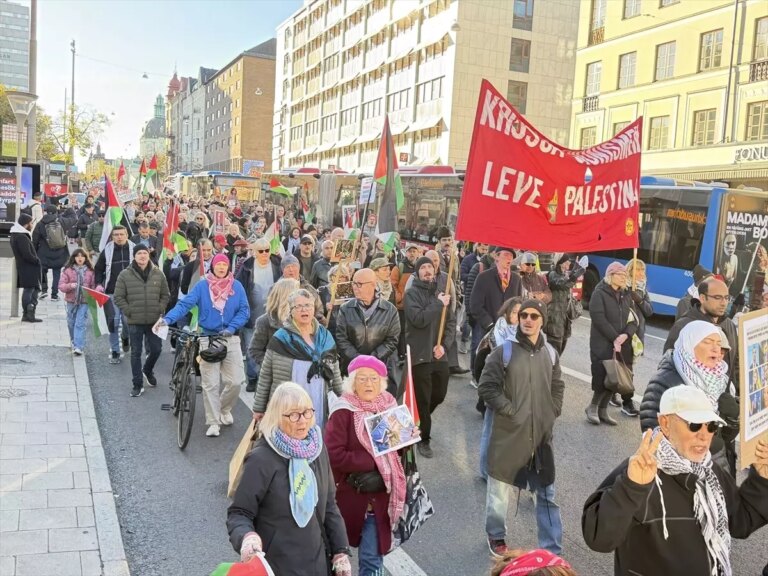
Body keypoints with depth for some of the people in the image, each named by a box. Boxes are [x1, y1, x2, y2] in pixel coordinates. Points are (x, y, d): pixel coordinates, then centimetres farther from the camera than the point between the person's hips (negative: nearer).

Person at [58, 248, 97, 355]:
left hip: (84, 301, -1)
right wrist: (70, 286, -21)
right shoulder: (68, 270, 1)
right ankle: (74, 342, 34)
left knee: (81, 324, -8)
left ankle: (79, 347, -11)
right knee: (71, 323, 14)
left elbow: (93, 286, 7)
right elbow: (61, 285, -2)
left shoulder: (90, 271, 3)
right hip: (71, 301, 1)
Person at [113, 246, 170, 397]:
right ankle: (138, 385, 14)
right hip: (135, 322, -2)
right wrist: (128, 311, -7)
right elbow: (118, 297, 0)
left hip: (154, 321, 2)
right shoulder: (125, 275, -3)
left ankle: (147, 371, 37)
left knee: (156, 349, 6)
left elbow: (166, 295, 11)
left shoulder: (158, 274, 3)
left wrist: (160, 310, 0)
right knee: (136, 353, 5)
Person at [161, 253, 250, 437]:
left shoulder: (236, 286, 2)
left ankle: (224, 410, 28)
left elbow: (244, 310, 0)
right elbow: (185, 304, -11)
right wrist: (168, 318, -26)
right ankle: (213, 422, 11)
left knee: (234, 381, -1)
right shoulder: (202, 286, -2)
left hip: (231, 339, 1)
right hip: (208, 339, -1)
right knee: (210, 384, 0)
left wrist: (231, 328, -14)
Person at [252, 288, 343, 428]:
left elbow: (335, 375, 13)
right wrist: (259, 408, 1)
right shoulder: (280, 339, -3)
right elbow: (265, 376, 0)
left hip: (318, 411, 3)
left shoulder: (326, 337, 7)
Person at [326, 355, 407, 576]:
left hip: (380, 494, 3)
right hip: (349, 494, -3)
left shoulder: (389, 406, 3)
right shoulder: (343, 411, -14)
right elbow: (334, 454, -22)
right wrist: (373, 461, -21)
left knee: (372, 557, 7)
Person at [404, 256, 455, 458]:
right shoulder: (411, 293, -6)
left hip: (440, 354, 6)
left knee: (439, 395, 16)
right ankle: (423, 439, 17)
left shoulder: (441, 293, 11)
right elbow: (418, 319, -20)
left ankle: (420, 420, 42)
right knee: (423, 398, 2)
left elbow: (451, 322, 10)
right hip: (420, 354, -6)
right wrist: (439, 304, -14)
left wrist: (443, 344, -4)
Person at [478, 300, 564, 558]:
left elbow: (557, 388, 17)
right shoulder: (504, 351, -9)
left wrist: (551, 414, 6)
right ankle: (496, 536, 35)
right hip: (508, 434, -3)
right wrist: (510, 411, -13)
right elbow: (486, 387, -11)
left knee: (547, 494, 11)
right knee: (500, 491, 11)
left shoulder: (550, 353, 4)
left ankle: (552, 551, 23)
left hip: (541, 435, 4)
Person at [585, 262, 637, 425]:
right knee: (602, 378, -10)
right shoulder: (599, 294, -5)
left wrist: (625, 335, -11)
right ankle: (592, 407, 9)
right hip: (602, 345, -6)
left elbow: (633, 320, 9)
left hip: (621, 345, 6)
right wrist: (614, 338, -18)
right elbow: (599, 319, -14)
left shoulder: (626, 296, 14)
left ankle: (603, 410, 16)